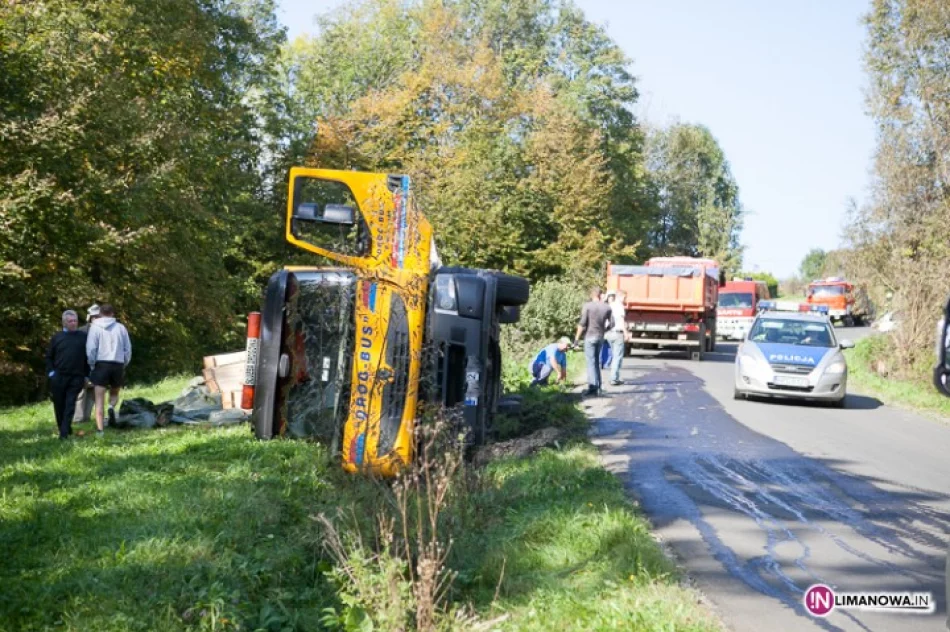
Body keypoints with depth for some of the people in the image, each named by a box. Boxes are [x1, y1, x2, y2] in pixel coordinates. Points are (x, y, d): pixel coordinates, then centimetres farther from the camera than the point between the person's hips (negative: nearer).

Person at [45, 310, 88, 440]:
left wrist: (86, 375, 1)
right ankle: (63, 428, 23)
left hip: (76, 377, -2)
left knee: (70, 405, -6)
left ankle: (64, 432, -7)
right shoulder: (57, 337, 6)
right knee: (59, 404, 7)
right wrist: (50, 371, -1)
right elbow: (49, 356, 11)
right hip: (58, 377, 2)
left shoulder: (83, 336, 4)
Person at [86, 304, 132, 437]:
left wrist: (92, 365, 7)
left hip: (101, 364, -2)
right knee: (114, 393, 22)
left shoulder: (95, 327, 1)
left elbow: (90, 349, -5)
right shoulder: (121, 327, 7)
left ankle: (100, 429, -6)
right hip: (118, 365, 2)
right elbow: (128, 349, 8)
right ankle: (112, 407, -10)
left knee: (99, 400, 2)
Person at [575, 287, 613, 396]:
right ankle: (596, 386, 19)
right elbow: (611, 324, 5)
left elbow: (582, 324, -13)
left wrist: (577, 337, -6)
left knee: (591, 362, -2)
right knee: (596, 362, 17)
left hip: (590, 337, -5)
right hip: (600, 337, 5)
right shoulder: (607, 307, 3)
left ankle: (594, 388, -6)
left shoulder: (587, 306, -10)